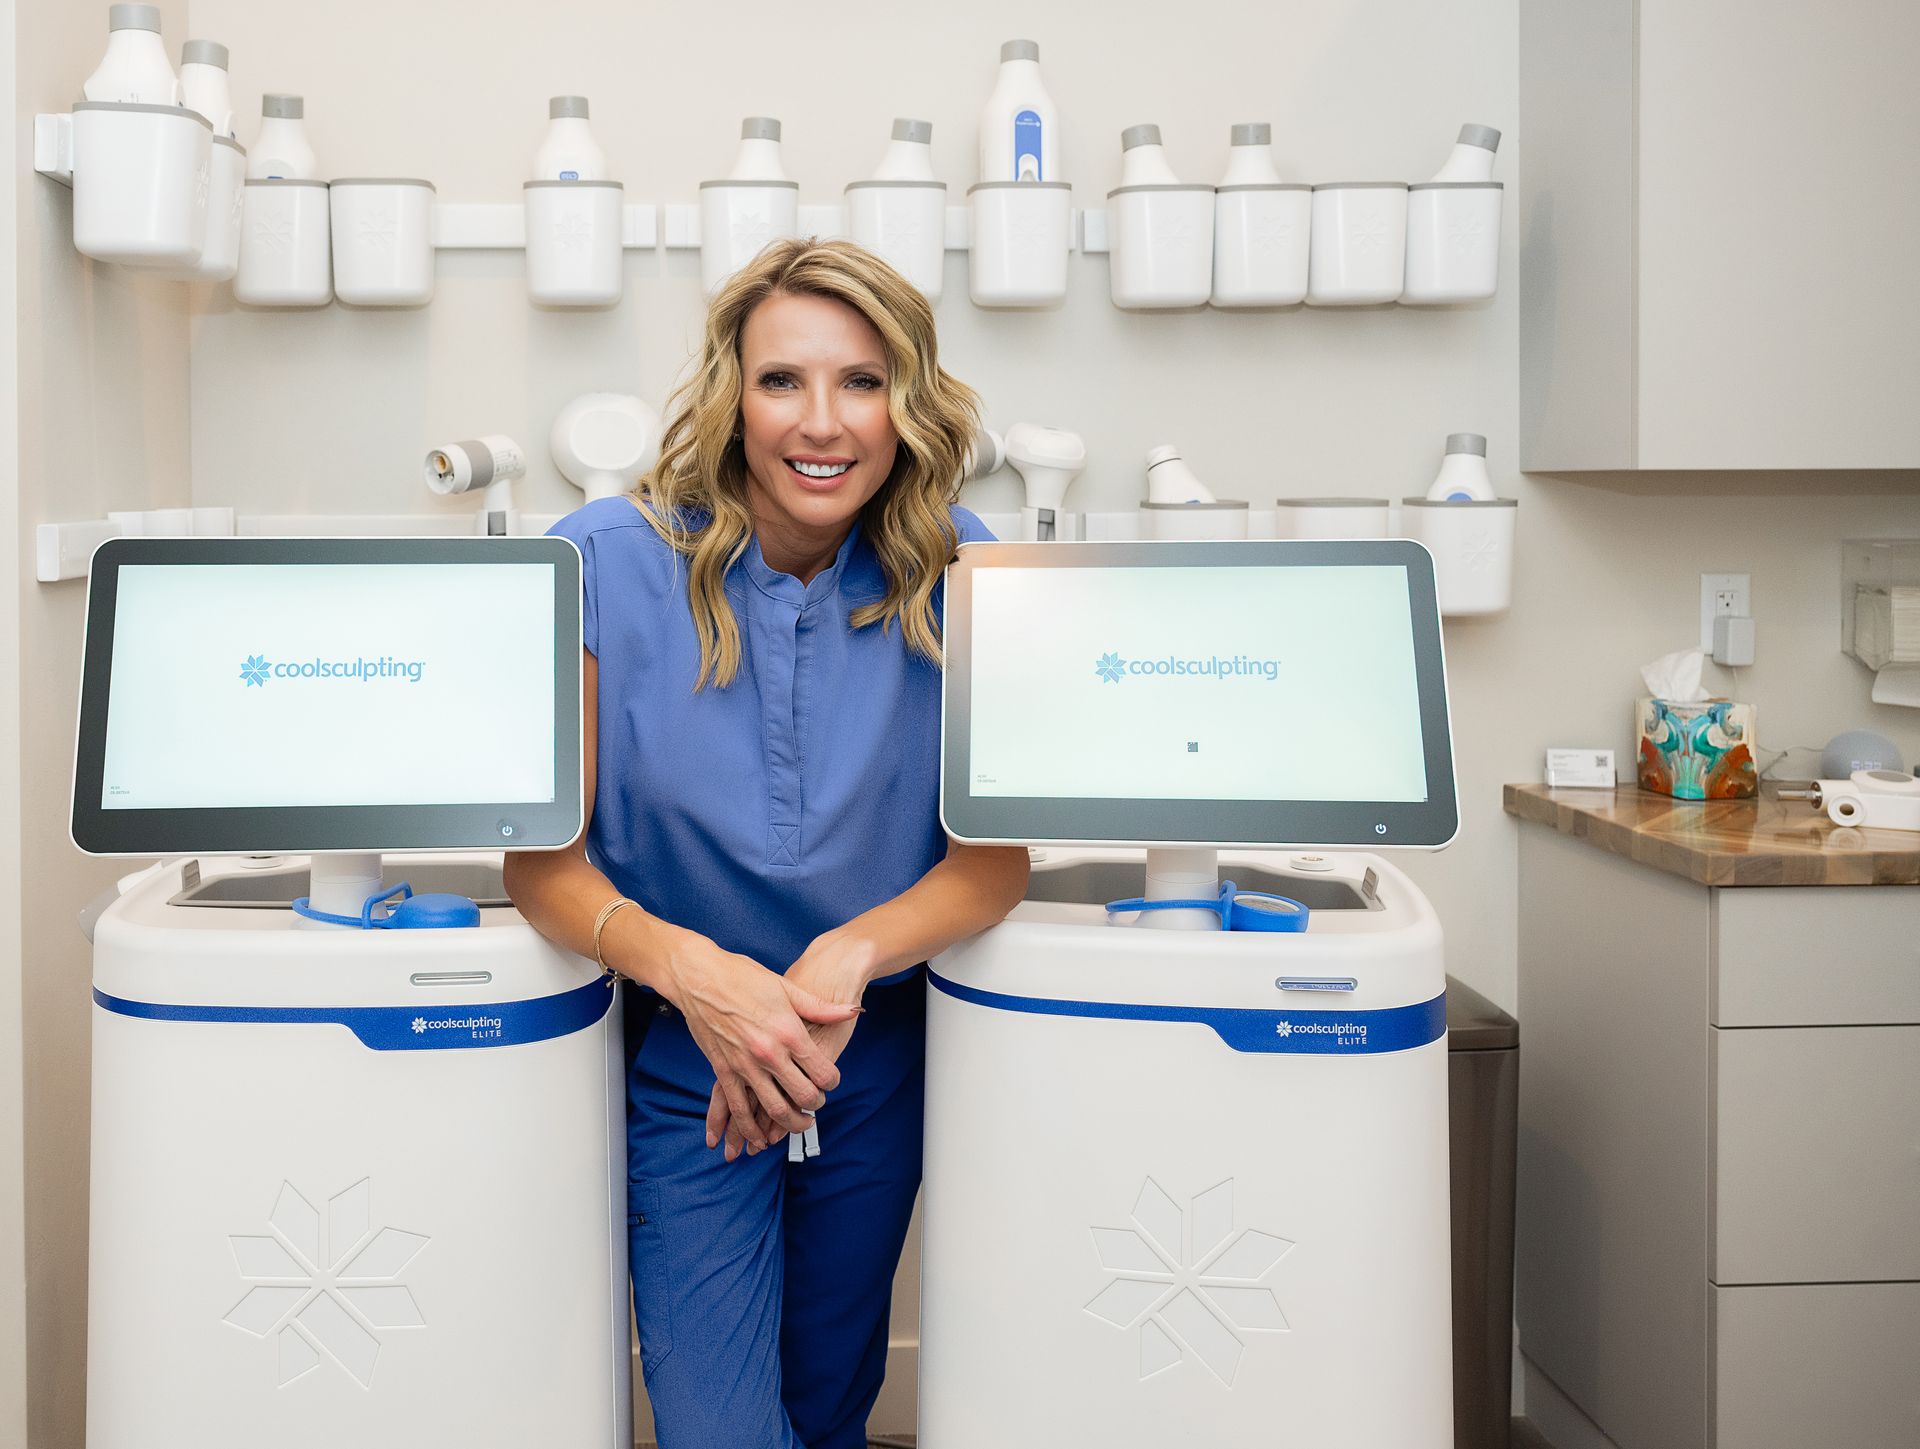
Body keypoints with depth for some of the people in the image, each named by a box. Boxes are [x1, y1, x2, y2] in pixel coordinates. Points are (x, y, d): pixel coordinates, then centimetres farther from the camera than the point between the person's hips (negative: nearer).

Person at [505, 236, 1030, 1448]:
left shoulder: (955, 576, -12)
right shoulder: (607, 565, -16)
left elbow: (997, 854, -12)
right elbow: (542, 856, -15)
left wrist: (849, 957, -31)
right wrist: (686, 966, -33)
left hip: (882, 1055, 2)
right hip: (682, 1060, -2)